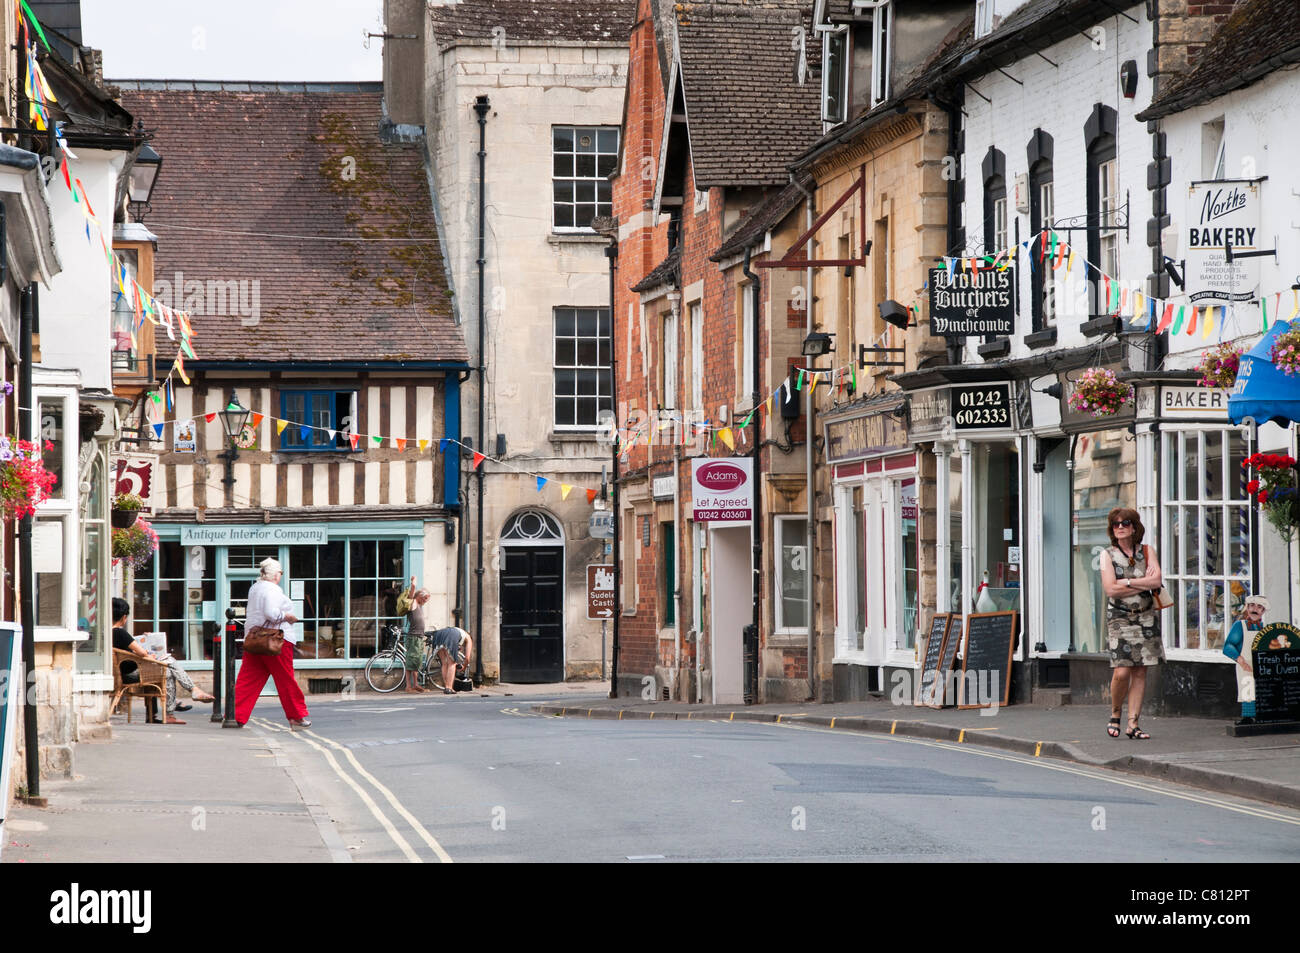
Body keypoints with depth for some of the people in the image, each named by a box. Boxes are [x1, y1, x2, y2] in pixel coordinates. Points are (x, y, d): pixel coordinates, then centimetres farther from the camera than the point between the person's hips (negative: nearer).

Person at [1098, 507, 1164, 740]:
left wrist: (1127, 582, -10)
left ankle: (1133, 723, 5)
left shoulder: (1147, 552, 8)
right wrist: (1144, 584, -10)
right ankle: (1115, 715, 10)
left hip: (1145, 617, 2)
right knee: (1122, 671, -13)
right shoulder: (1108, 555, 2)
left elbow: (1157, 581, -6)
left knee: (1140, 671, 0)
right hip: (1119, 618, -2)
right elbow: (1111, 589, -11)